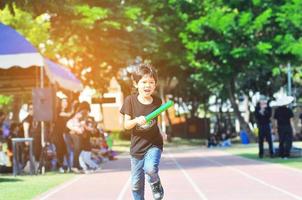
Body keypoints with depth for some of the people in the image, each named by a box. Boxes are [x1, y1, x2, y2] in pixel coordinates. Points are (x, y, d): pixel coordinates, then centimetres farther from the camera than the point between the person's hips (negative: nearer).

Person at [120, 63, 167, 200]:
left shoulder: (157, 101, -3)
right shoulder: (130, 100, -9)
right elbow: (126, 125, -9)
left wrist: (161, 133, 2)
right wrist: (136, 120, -27)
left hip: (154, 144, 0)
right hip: (137, 147, 1)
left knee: (150, 168, -28)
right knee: (136, 184, 8)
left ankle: (156, 186, 4)